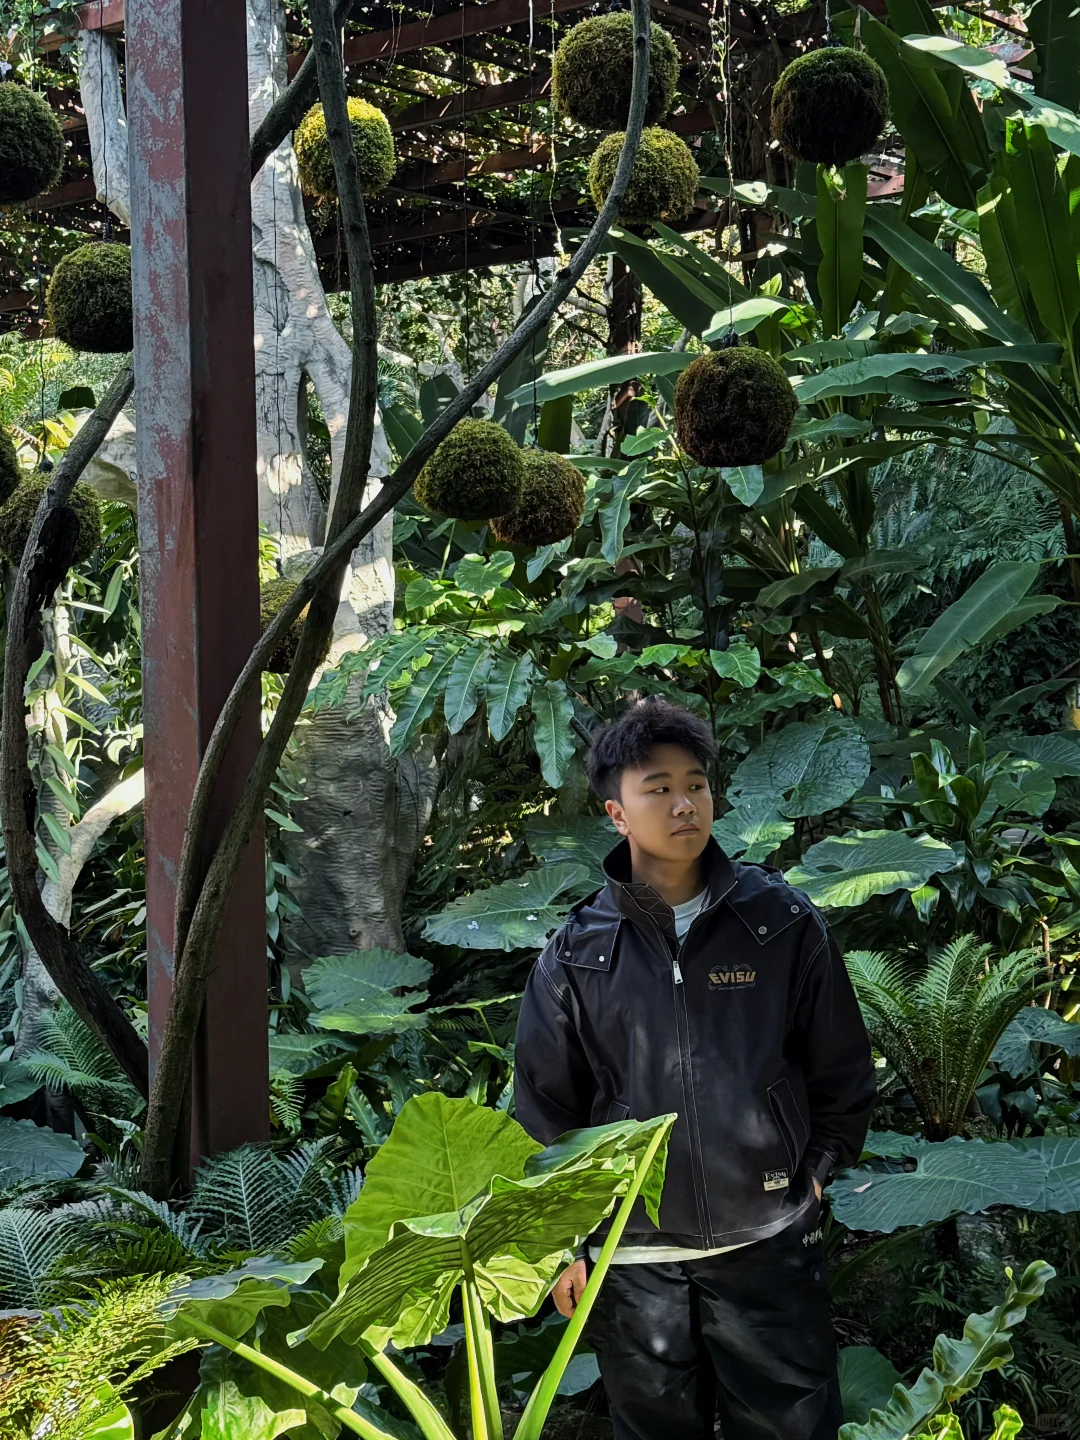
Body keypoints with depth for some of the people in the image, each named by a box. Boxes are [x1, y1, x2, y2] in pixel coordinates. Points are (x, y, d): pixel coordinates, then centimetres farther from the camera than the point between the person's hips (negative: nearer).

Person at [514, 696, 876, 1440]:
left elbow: (843, 1069, 7)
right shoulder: (578, 953, -1)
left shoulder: (783, 924, -2)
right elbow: (546, 1106, 4)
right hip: (634, 1256, 1)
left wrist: (812, 1176, 5)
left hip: (769, 1245, -1)